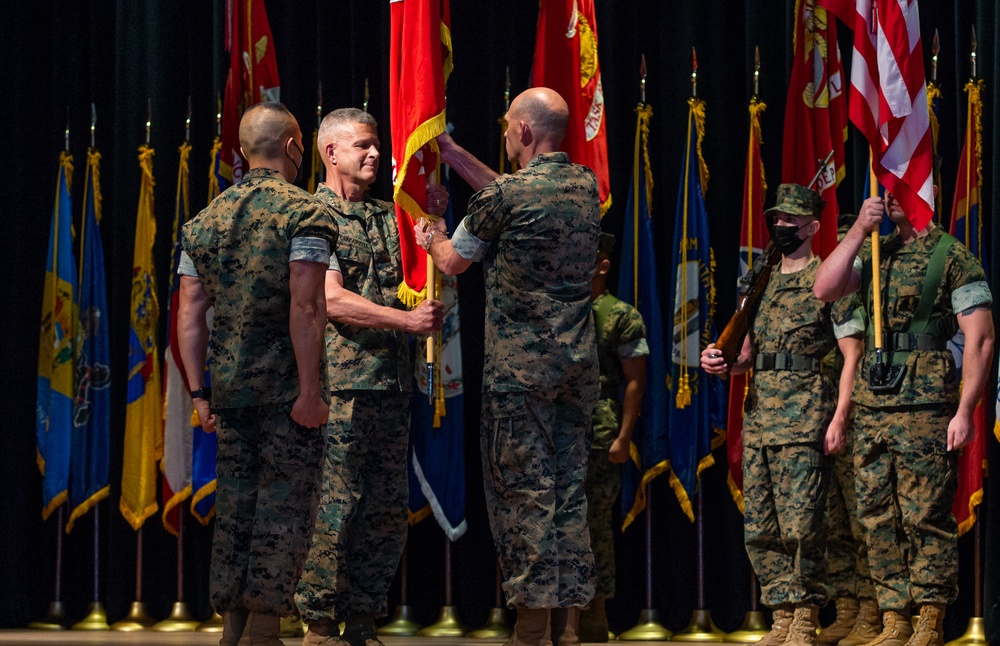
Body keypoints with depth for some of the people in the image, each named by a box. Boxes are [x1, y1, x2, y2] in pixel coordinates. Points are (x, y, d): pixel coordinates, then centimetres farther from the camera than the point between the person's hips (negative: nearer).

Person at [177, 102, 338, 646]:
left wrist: (199, 391, 10)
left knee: (233, 506, 11)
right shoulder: (304, 213, -8)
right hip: (286, 387, -5)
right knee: (285, 505, 0)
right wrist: (310, 391, -15)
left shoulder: (205, 221, 10)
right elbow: (304, 308, -16)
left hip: (229, 389, 5)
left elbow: (189, 314, 7)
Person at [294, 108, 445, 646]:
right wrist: (408, 320, -17)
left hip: (391, 381, 7)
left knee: (386, 513, 6)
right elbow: (332, 300, -12)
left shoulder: (388, 216, 18)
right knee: (334, 510, -7)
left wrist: (433, 221, 2)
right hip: (340, 382, -7)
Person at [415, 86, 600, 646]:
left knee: (524, 488, -2)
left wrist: (430, 238, 27)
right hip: (579, 361, 6)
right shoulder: (586, 186, 7)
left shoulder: (505, 196, -12)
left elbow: (455, 262, 4)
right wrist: (453, 154, 30)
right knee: (570, 486, 8)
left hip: (521, 364, -6)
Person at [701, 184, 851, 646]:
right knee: (760, 530, 5)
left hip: (804, 417, -7)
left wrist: (839, 417, -13)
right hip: (758, 417, 7)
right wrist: (720, 363, 2)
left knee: (800, 527, -11)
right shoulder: (761, 283, 19)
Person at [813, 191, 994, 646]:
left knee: (926, 518, -5)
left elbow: (980, 339, -6)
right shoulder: (874, 255, 16)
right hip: (871, 410, 6)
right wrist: (859, 230, -4)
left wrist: (965, 411, -13)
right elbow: (825, 289, 2)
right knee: (878, 520, 6)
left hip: (925, 409, -6)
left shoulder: (953, 258, -3)